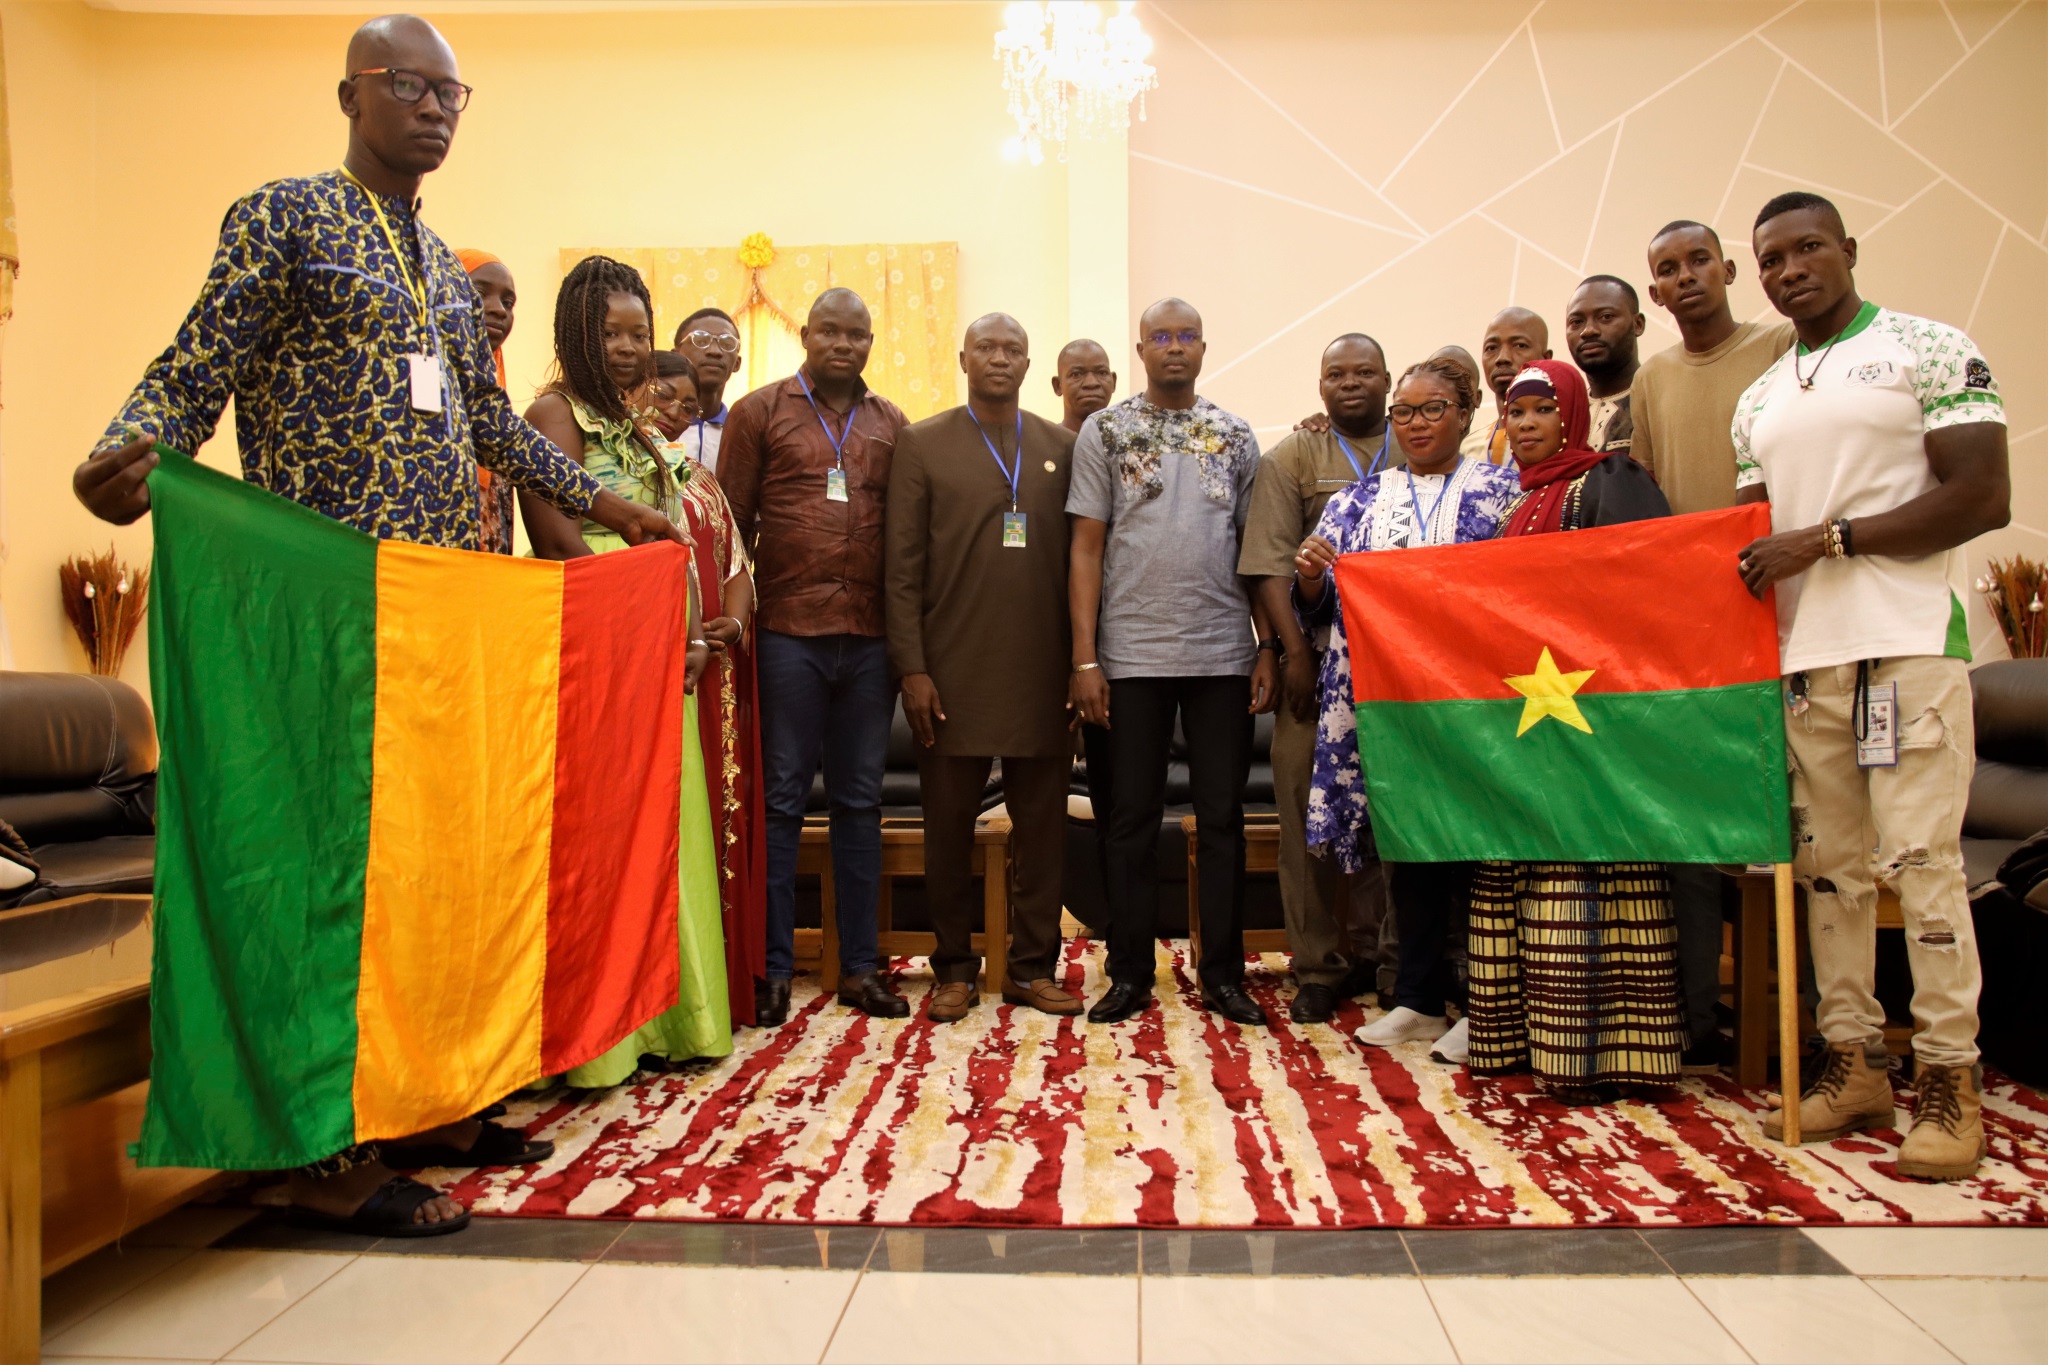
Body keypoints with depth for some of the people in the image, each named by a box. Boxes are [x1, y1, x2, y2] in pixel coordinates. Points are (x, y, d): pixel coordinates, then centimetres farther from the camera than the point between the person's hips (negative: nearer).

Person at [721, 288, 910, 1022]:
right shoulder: (759, 412, 5)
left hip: (870, 637, 3)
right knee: (781, 801, 2)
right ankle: (773, 968, 12)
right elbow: (732, 524, 3)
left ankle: (860, 966, 17)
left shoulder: (890, 424, 13)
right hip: (788, 633, -2)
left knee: (860, 802, 8)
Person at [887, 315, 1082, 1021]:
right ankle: (954, 968, 19)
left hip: (1042, 668, 2)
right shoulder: (922, 444, 6)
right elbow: (903, 566, 1)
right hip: (953, 671, -1)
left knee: (1042, 825, 6)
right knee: (949, 824, 6)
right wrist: (911, 668, -6)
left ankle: (1034, 966, 19)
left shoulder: (1062, 447, 12)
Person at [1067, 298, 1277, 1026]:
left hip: (1223, 656, 2)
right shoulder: (1104, 431, 4)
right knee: (1133, 817, 5)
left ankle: (1223, 974, 16)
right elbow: (1087, 548, 0)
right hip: (1132, 656, -1)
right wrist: (1085, 658, -6)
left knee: (1223, 816, 6)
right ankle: (1130, 974, 16)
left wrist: (1268, 648, 0)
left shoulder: (1236, 436, 10)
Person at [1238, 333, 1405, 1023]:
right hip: (1318, 660, -1)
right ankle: (1319, 966, 9)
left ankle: (1385, 953, 18)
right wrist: (1295, 653, -11)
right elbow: (1270, 564, -2)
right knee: (1309, 809, -1)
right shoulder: (1292, 457, 8)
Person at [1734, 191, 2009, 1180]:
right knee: (1827, 862, 6)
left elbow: (1983, 498, -8)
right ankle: (1854, 1062, 15)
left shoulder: (1932, 351, 2)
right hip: (1802, 653, 6)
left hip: (1907, 642, -5)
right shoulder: (1760, 401, 18)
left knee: (1920, 855, -6)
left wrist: (1825, 539, -12)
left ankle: (1948, 1078, 4)